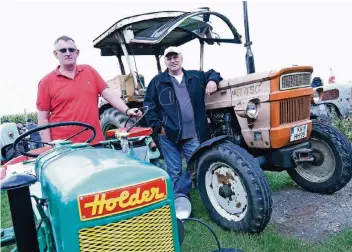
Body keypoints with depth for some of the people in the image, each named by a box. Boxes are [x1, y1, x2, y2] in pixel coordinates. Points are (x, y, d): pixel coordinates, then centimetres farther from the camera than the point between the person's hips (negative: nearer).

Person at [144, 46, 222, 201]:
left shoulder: (195, 76, 13)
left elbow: (213, 73, 22)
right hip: (168, 134, -2)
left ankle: (179, 195, 19)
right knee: (174, 172, 5)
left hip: (192, 134, 3)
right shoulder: (157, 81, 6)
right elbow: (149, 105, 3)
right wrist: (157, 125, -6)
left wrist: (212, 80, -2)